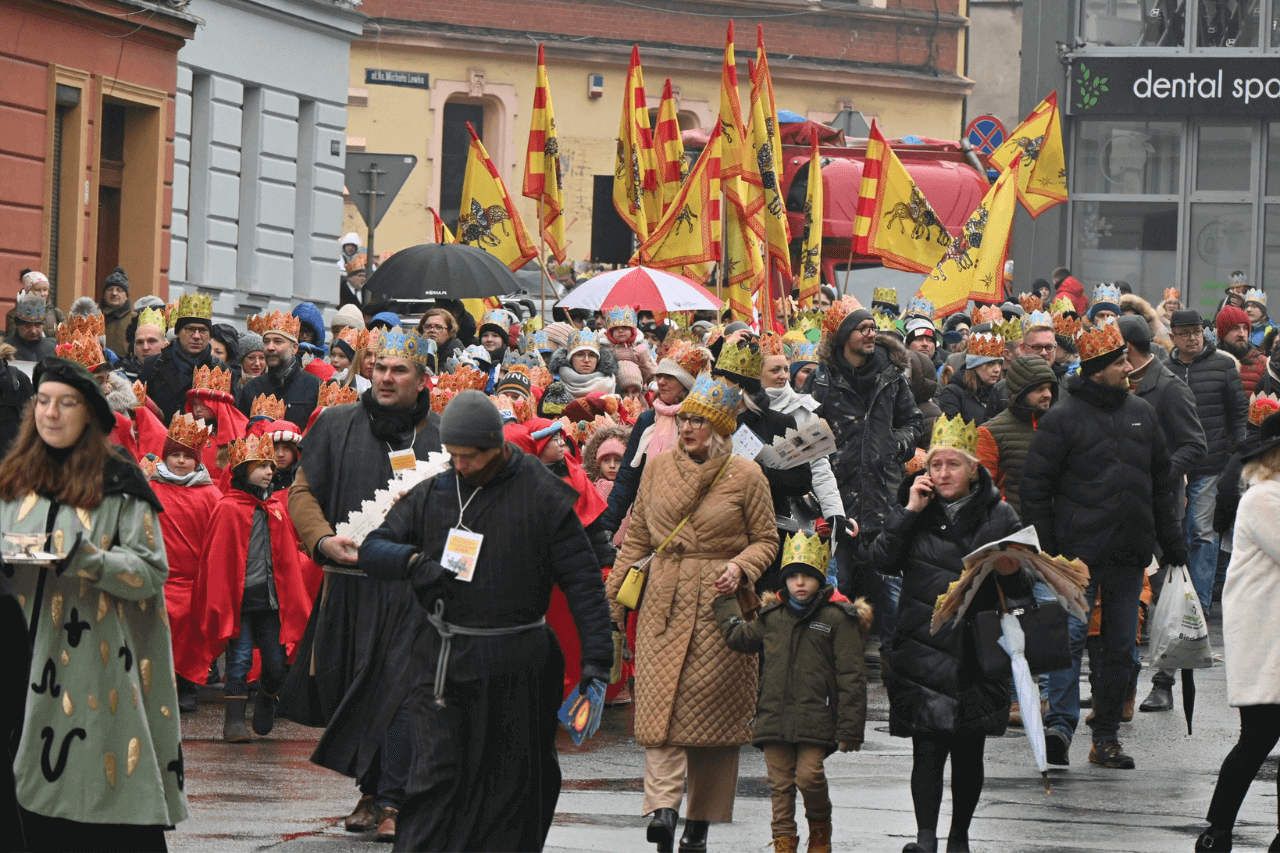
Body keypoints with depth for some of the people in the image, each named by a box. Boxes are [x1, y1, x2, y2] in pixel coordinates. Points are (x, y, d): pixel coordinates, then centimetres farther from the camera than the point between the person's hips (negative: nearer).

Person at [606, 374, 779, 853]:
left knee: (713, 707, 0)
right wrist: (614, 595, 12)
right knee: (660, 702, -11)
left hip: (720, 606, -2)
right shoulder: (658, 467, 9)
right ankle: (664, 807, -20)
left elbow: (766, 540, 7)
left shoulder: (745, 476, 0)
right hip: (664, 604, 2)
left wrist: (740, 567, -13)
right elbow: (637, 537, 15)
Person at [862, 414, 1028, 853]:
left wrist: (1010, 572, -17)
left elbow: (1022, 590, 6)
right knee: (928, 748, -10)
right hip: (922, 649, -1)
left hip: (976, 652, 1)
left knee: (968, 751, 7)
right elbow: (881, 561, -5)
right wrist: (908, 512, -8)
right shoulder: (918, 513, 8)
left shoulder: (999, 517, 5)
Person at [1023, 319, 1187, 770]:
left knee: (1121, 645, 7)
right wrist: (1046, 548, -8)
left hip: (1130, 554, 5)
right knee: (1072, 635, -14)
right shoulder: (1062, 419, -4)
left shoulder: (1141, 413, 12)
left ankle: (1106, 736, 13)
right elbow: (1035, 487, -4)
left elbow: (1161, 483, 19)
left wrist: (1170, 540, 17)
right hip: (1079, 553, -5)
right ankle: (1060, 724, -17)